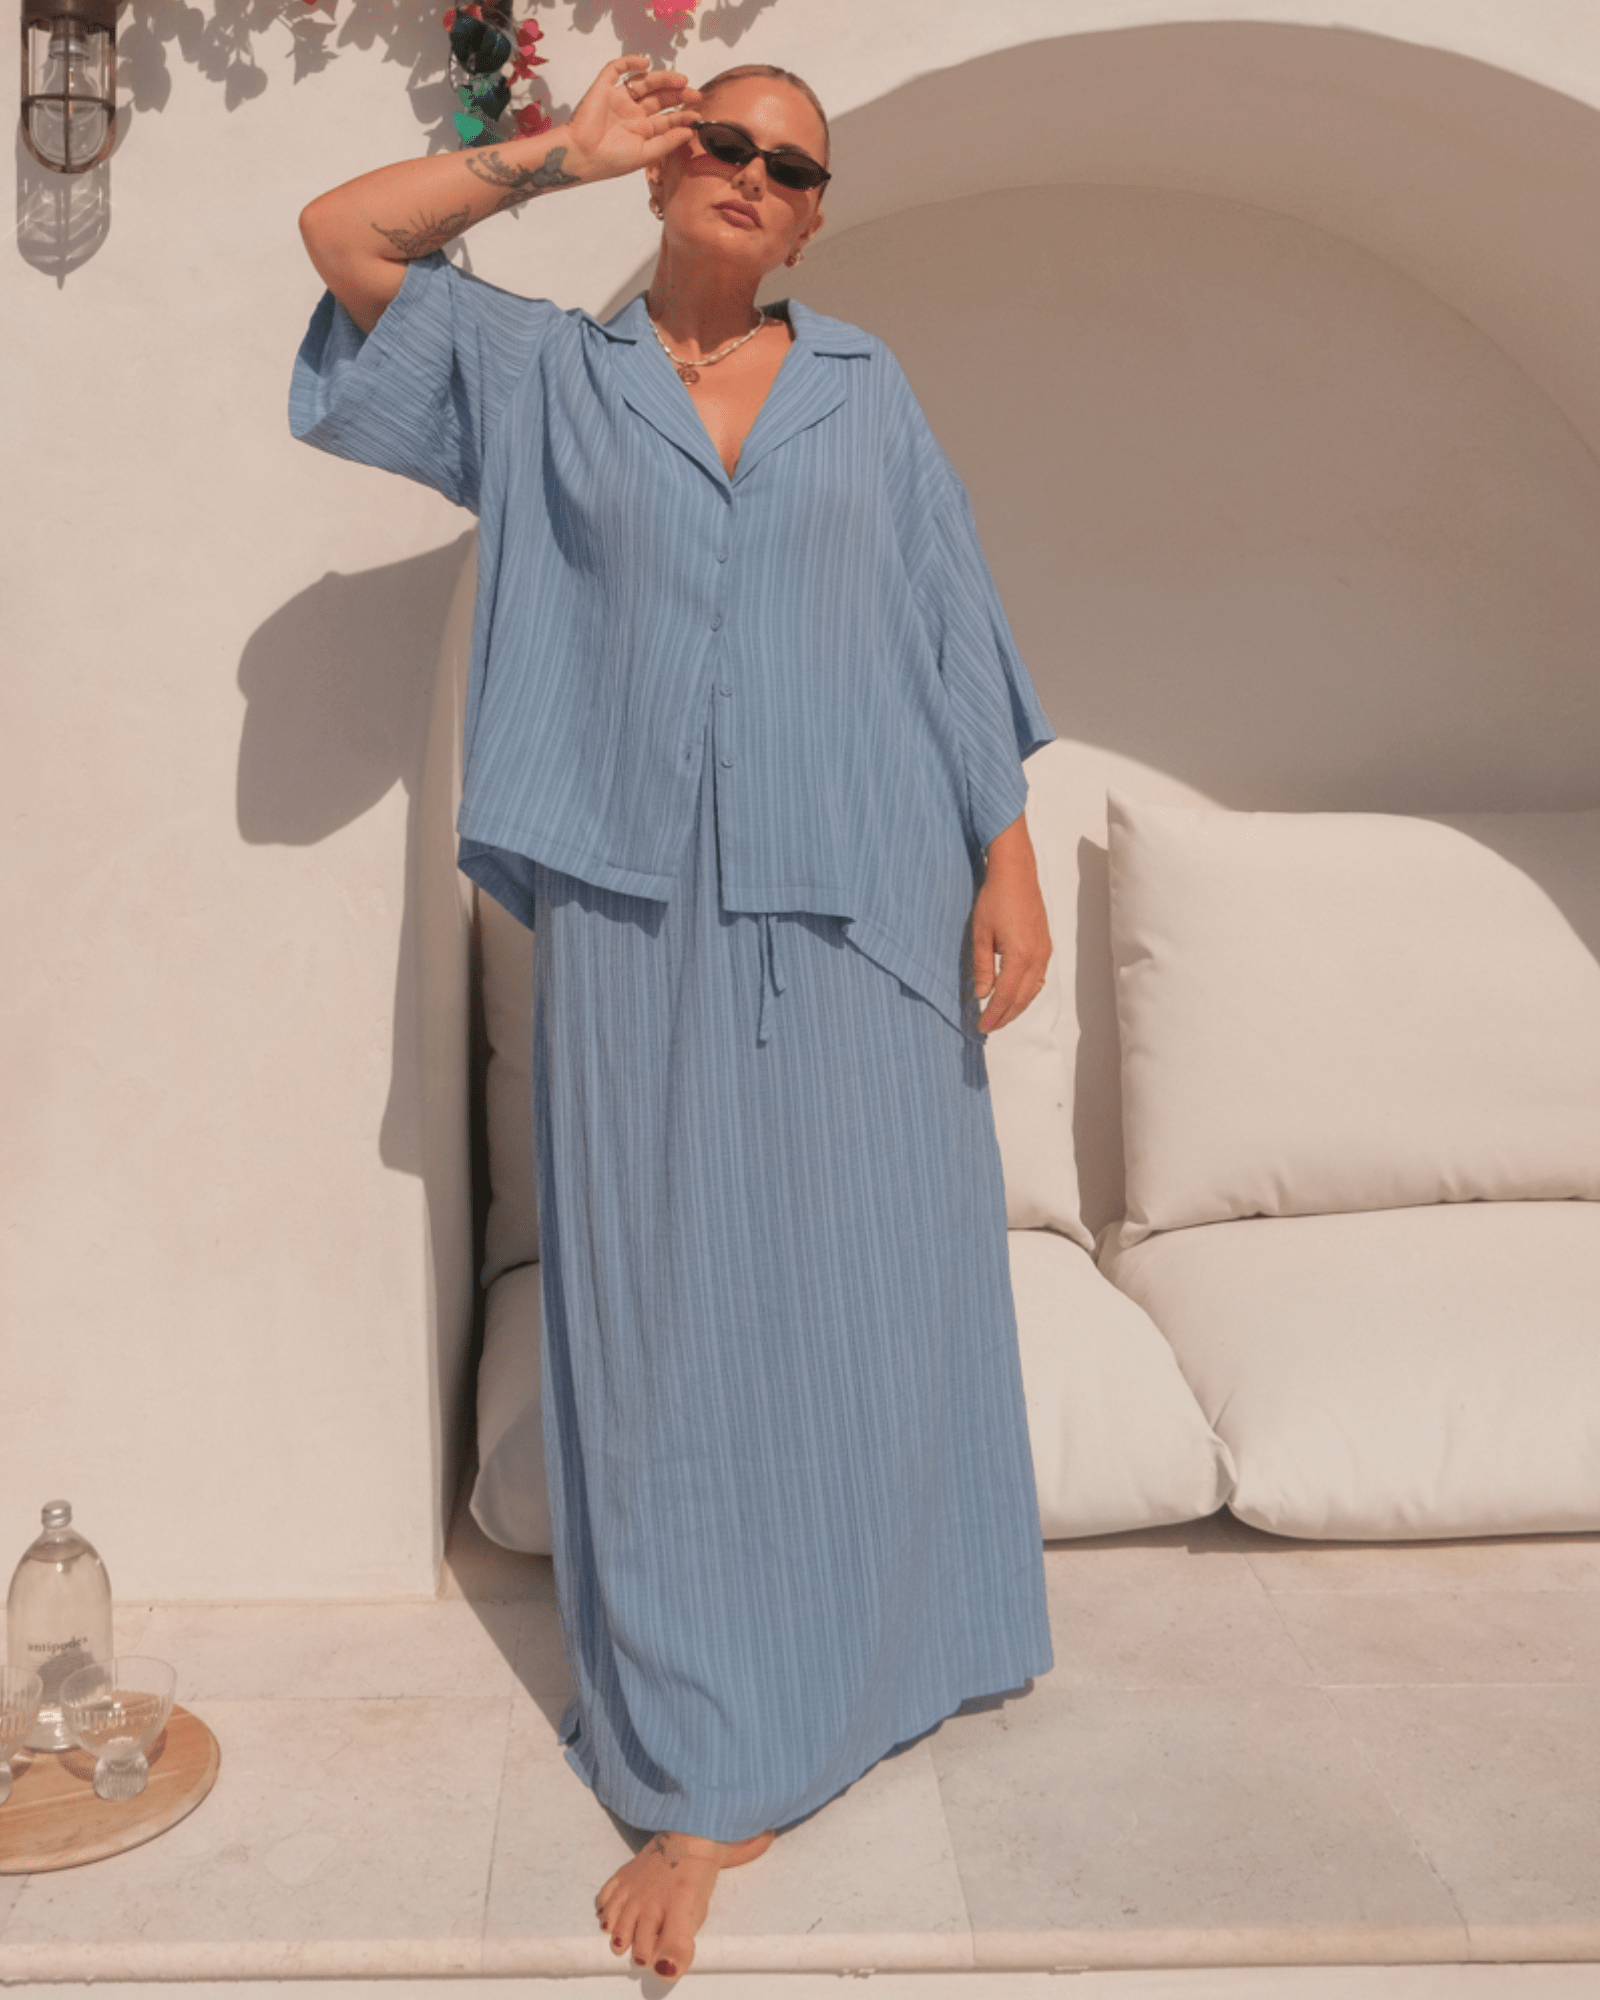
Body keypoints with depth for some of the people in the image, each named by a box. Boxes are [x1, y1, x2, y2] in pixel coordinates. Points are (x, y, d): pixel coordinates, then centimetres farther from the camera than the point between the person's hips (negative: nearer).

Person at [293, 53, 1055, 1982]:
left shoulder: (867, 390, 13)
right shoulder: (549, 376, 11)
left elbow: (951, 633, 9)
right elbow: (343, 231, 6)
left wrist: (1010, 861, 2)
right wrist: (564, 148, 5)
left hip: (863, 907, 2)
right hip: (643, 915, -1)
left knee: (877, 1287, 8)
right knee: (670, 1320, 0)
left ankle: (886, 1663, 31)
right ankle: (704, 1779, 10)